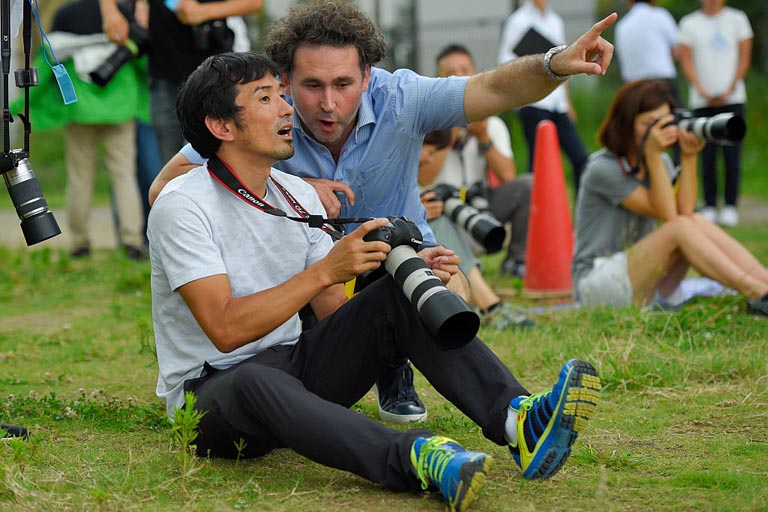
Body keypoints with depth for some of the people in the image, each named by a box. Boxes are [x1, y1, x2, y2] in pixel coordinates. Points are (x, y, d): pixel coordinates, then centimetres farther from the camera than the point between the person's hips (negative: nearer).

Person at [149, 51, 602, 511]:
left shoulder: (298, 195, 9)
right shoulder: (184, 206, -13)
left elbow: (336, 311, 6)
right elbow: (226, 330, -24)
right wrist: (325, 270, -26)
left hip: (293, 368, 7)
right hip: (211, 392, -6)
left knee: (398, 299, -14)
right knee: (256, 384, -42)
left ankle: (517, 421, -35)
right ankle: (417, 457, -63)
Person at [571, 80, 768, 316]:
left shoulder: (660, 163, 9)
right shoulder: (602, 168, -13)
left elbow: (685, 211, -10)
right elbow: (667, 214, -18)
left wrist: (689, 157, -17)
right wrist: (652, 154, -24)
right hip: (596, 285, -7)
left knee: (699, 223, -17)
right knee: (680, 228, -26)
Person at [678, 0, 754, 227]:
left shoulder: (737, 19, 8)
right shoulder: (689, 23, 7)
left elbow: (744, 58, 6)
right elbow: (686, 61, 4)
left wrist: (730, 89, -5)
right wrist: (702, 90, -9)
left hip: (732, 98, 0)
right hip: (702, 101, 0)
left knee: (732, 155, -6)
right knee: (707, 155, -2)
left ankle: (730, 206, 0)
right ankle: (709, 207, 4)